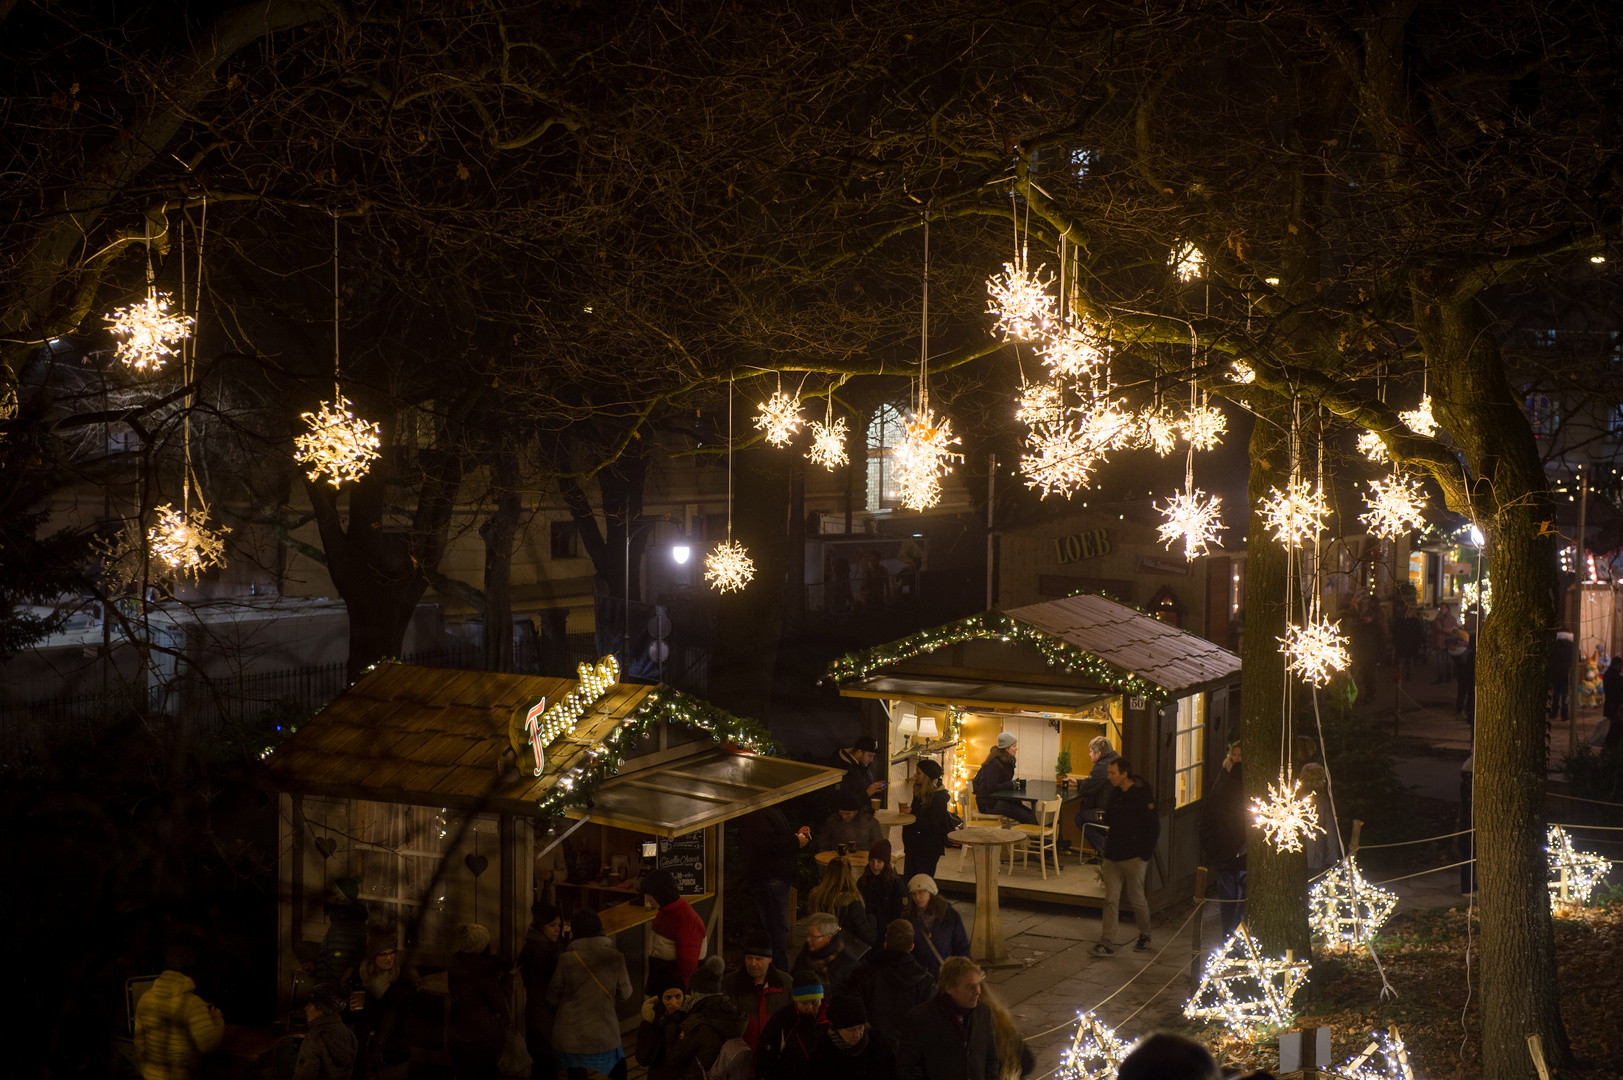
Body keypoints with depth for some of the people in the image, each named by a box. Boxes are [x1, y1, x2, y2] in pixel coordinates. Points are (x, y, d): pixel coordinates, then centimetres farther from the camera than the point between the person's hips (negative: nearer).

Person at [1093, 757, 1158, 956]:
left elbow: (1153, 828, -13)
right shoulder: (1115, 793, 9)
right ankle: (1107, 943, 2)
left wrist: (1145, 854, -14)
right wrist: (1104, 817, 0)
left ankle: (1145, 935, 29)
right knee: (1111, 899, 2)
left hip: (1134, 857, -6)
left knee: (1136, 898, 7)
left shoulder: (1143, 795, -13)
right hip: (1113, 856, 6)